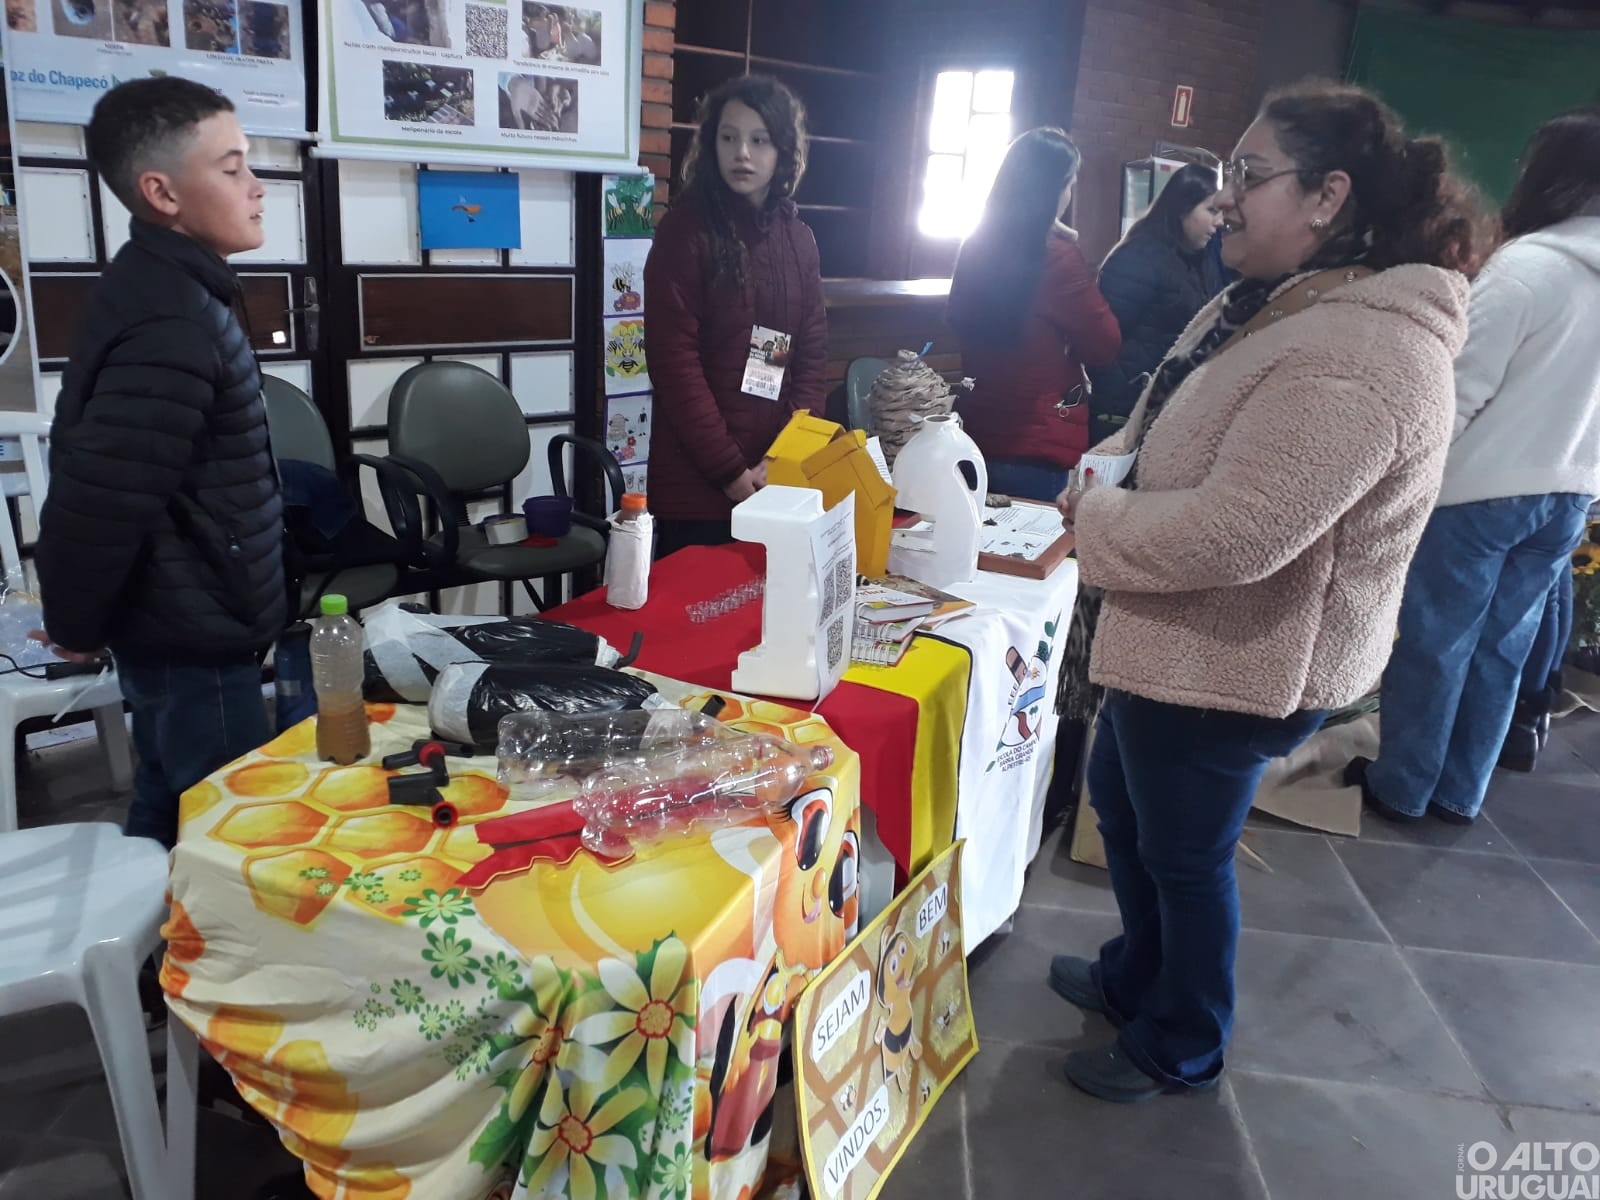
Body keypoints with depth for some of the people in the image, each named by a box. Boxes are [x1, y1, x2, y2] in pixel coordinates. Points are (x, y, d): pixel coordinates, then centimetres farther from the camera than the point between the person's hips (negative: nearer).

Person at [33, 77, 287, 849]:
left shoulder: (158, 285, 9)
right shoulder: (171, 323, -24)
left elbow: (104, 473, 15)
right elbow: (98, 498, -26)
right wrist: (76, 627, -9)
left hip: (179, 623, 10)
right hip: (195, 638, -10)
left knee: (169, 823, 22)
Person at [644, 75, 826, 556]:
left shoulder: (798, 239, 8)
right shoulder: (686, 230, -7)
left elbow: (813, 353, 6)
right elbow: (673, 360, -12)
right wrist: (731, 471, -14)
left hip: (778, 479, 5)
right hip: (697, 484, -4)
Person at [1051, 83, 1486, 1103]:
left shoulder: (1359, 358, -28)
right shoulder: (1282, 307, 7)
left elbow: (1235, 532, -33)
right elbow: (1176, 435, 18)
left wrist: (1093, 521, -17)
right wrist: (1108, 463, -2)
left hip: (1235, 663, -10)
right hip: (1183, 639, 10)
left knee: (1185, 852, 10)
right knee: (1119, 798, 25)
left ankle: (1181, 1050, 37)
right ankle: (1137, 974, 50)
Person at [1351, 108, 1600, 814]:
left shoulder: (1527, 264, -15)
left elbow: (1460, 391, -15)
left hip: (1480, 490, -6)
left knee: (1432, 645, 6)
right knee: (1501, 651, 14)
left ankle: (1400, 785, 18)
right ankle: (1459, 792, 25)